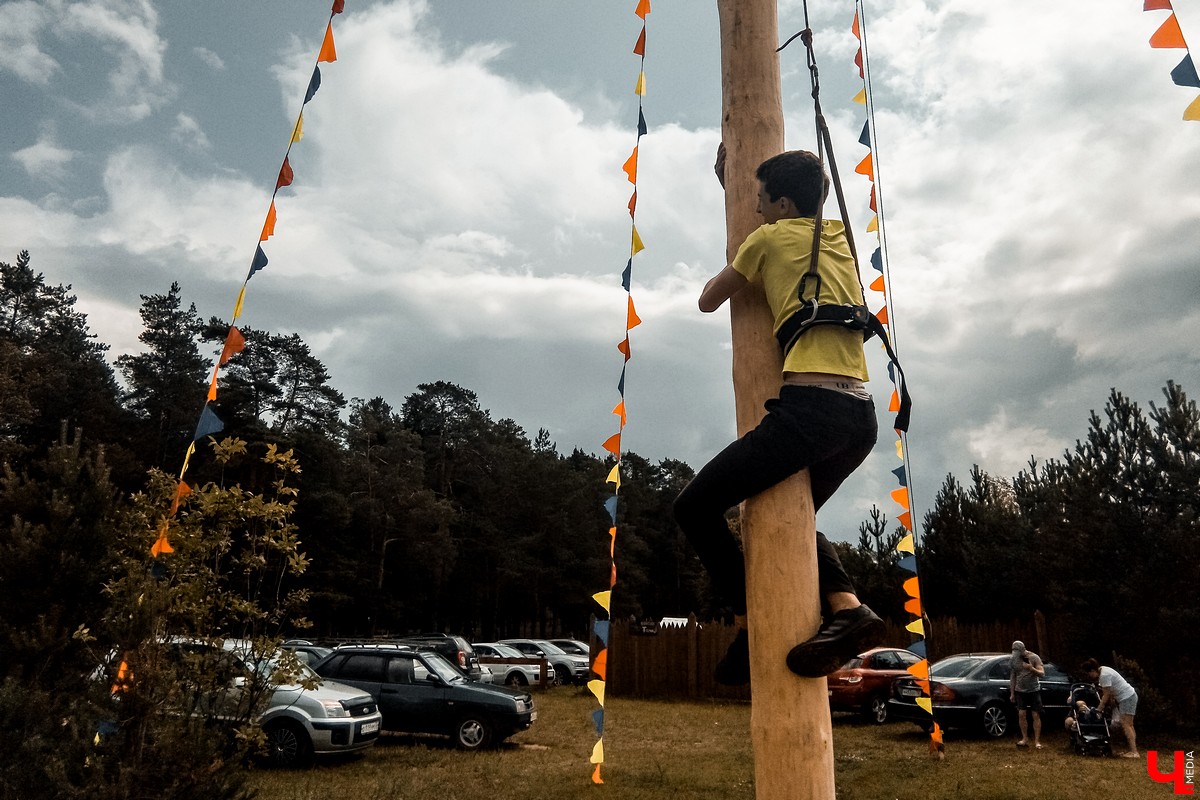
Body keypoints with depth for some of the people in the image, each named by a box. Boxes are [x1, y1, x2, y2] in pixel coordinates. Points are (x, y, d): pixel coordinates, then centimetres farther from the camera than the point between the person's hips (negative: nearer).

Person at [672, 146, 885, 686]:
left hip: (809, 406, -8)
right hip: (862, 416, 8)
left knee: (695, 507, 1)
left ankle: (751, 625, 0)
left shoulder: (771, 237, 5)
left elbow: (708, 301, 15)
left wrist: (735, 269, 35)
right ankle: (846, 606, 5)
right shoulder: (839, 236, 23)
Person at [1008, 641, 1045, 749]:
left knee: (1035, 715, -3)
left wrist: (1031, 668, -33)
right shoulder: (1014, 659, 3)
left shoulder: (1034, 657, -9)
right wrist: (1012, 693, 10)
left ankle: (1037, 741, 3)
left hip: (1034, 691, -3)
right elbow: (1013, 677, 10)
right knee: (1021, 714, -2)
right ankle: (1025, 739, 5)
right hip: (1020, 691, 3)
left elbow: (1042, 673, -13)